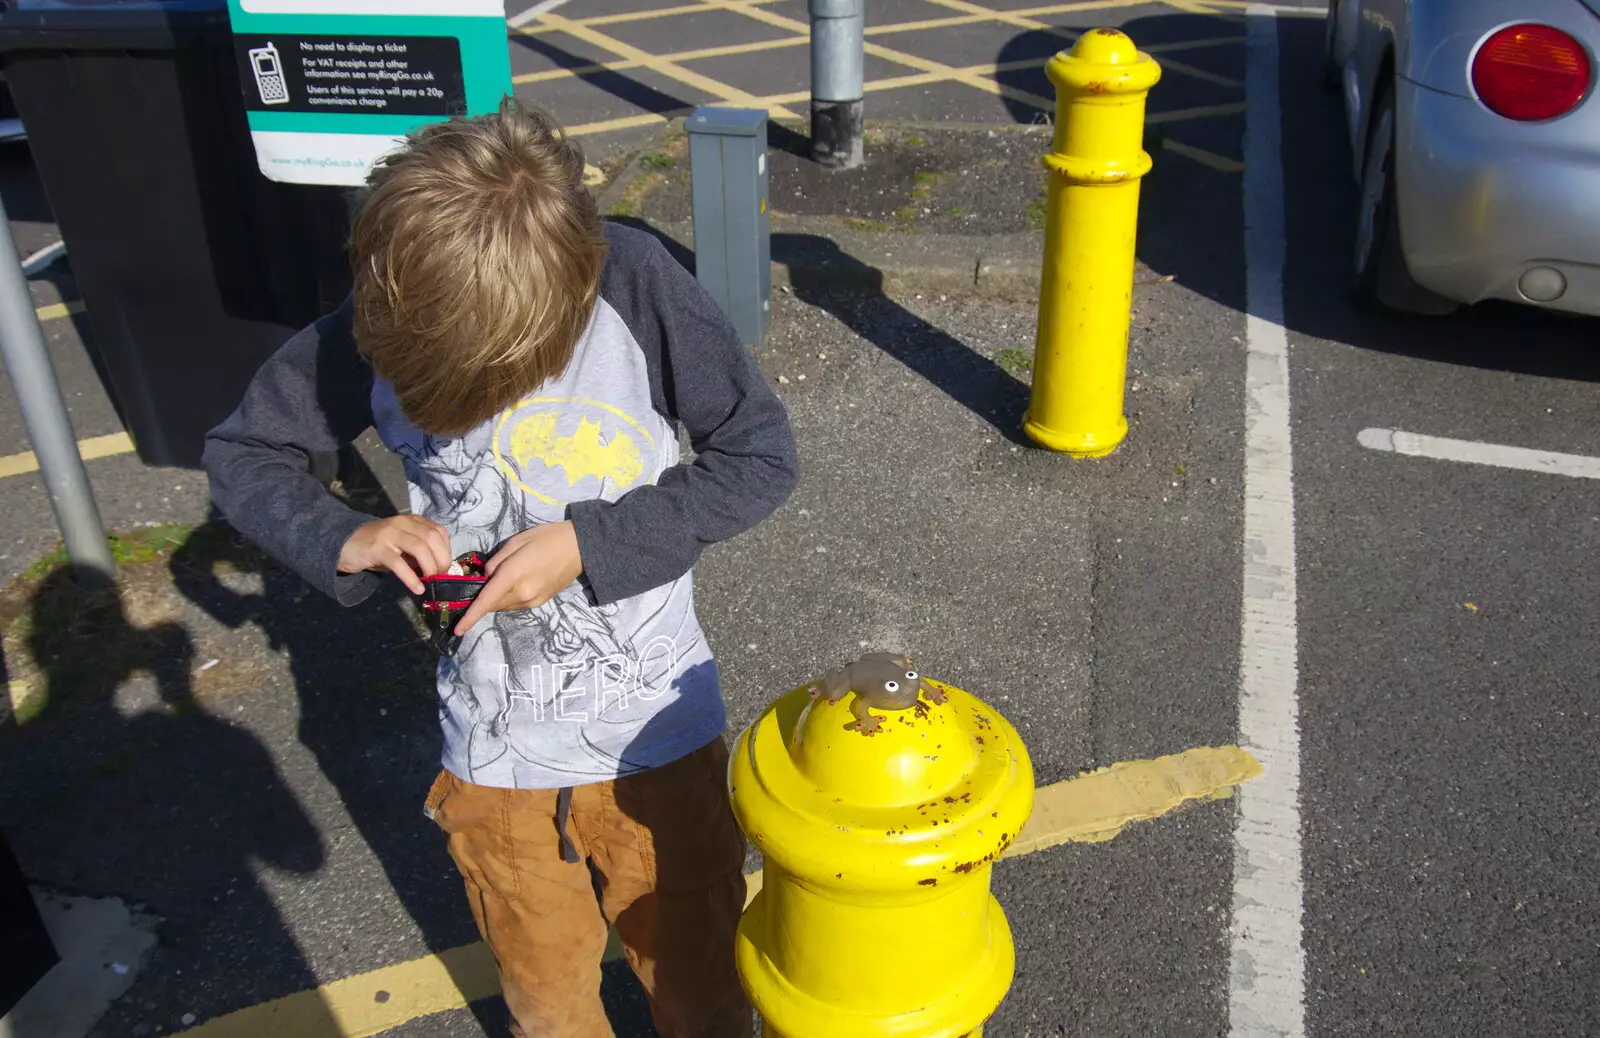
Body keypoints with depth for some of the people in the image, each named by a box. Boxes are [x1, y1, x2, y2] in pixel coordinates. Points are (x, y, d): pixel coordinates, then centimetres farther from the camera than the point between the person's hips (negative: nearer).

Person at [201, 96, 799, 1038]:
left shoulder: (636, 283, -21)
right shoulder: (380, 324, -15)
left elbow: (763, 456, -15)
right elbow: (241, 451, 0)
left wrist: (589, 542, -24)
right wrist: (344, 539, -20)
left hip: (655, 731, -1)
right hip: (494, 749, 2)